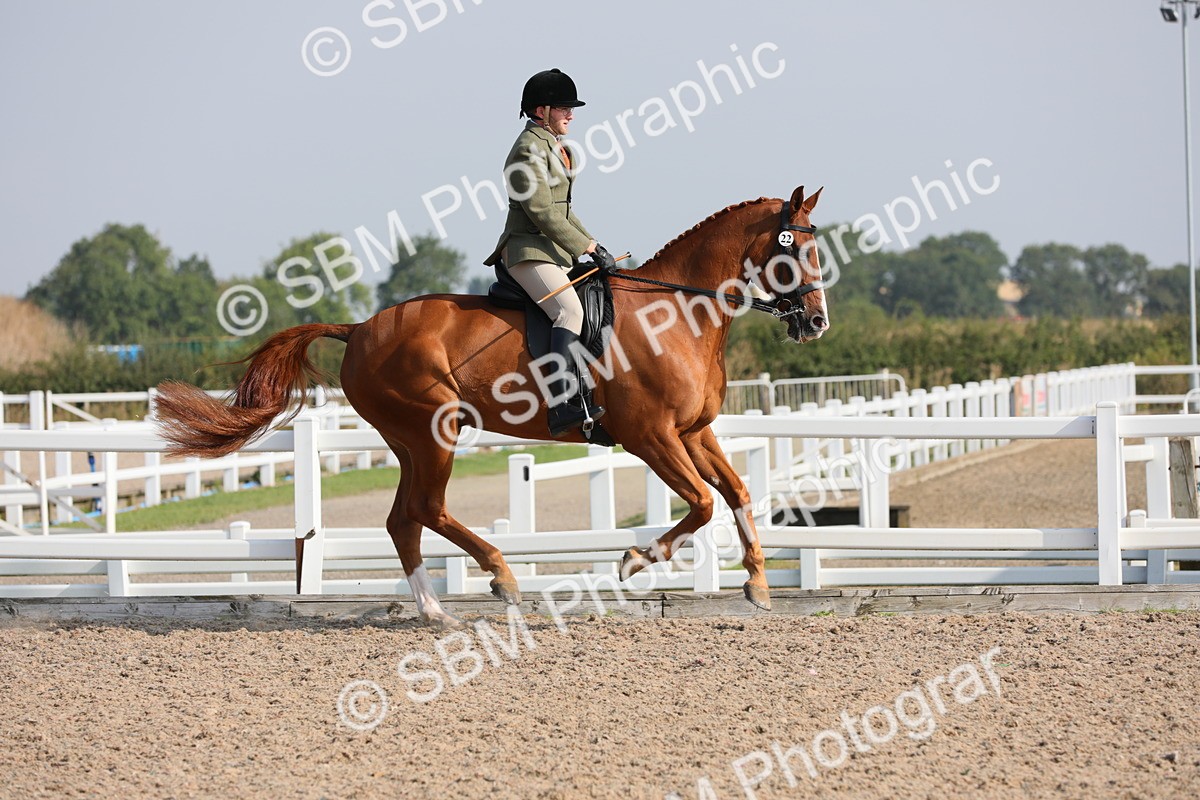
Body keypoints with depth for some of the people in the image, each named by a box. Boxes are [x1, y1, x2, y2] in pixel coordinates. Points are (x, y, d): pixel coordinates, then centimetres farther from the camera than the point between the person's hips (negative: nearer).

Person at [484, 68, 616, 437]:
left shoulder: (553, 146, 19)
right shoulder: (529, 149, -12)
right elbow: (543, 214, -18)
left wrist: (592, 244, 16)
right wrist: (588, 248, -15)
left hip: (556, 251, 11)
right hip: (529, 251, -11)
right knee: (569, 310, -30)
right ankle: (562, 405, -40)